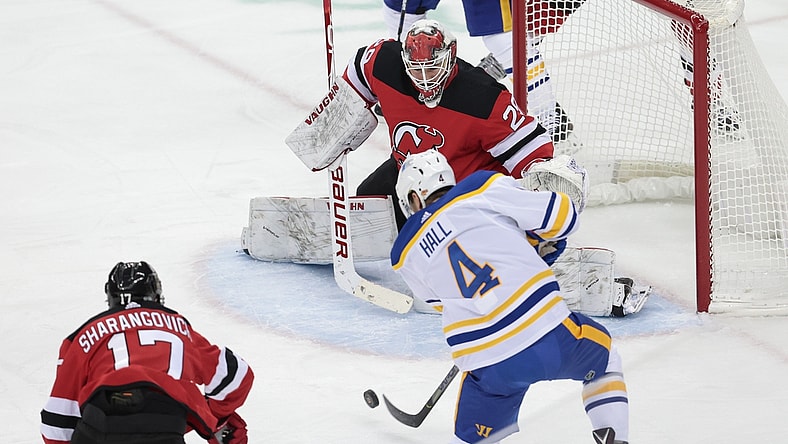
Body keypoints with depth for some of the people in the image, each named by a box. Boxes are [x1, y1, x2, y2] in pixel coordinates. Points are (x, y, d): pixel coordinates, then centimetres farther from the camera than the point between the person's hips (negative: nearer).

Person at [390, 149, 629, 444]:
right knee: (602, 352, 32)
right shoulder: (484, 188, 2)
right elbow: (561, 216, 2)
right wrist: (526, 236, 24)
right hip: (552, 337, -1)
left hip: (490, 371, 1)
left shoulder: (405, 254, 13)